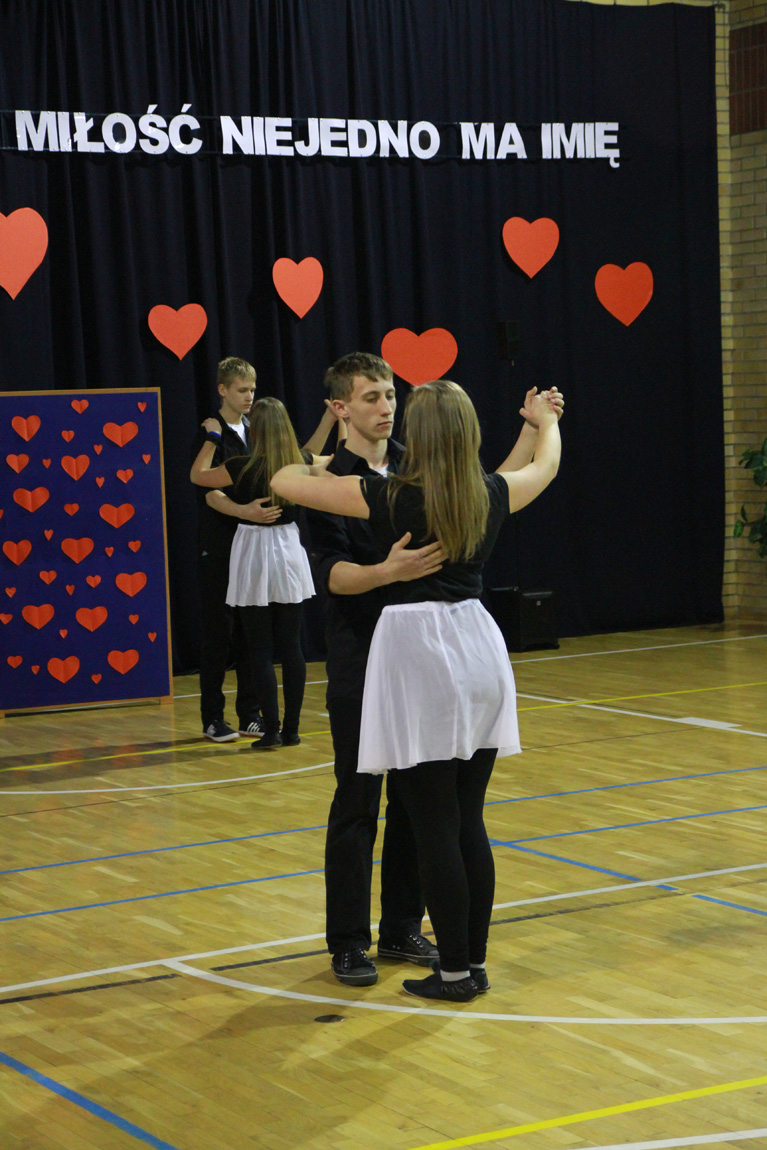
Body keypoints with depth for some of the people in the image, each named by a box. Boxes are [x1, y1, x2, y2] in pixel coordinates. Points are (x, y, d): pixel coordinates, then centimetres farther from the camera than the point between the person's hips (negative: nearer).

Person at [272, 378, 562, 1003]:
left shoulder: (387, 497, -11)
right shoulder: (493, 495, 2)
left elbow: (283, 482, -4)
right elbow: (546, 464, 25)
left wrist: (314, 468, 19)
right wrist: (544, 421, 46)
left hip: (415, 652, -5)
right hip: (479, 650, 5)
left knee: (436, 827, 0)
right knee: (469, 821, 13)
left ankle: (455, 971, 5)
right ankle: (476, 960, 19)